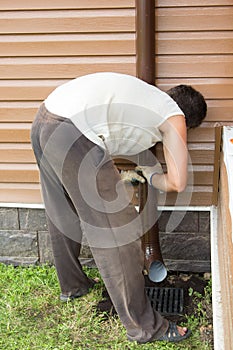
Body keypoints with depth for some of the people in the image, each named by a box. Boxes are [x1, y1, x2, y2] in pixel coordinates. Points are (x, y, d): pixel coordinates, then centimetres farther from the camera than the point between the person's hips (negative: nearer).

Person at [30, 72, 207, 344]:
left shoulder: (147, 97, 30)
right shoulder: (175, 118, 8)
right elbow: (177, 183, 3)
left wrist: (141, 165, 37)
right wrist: (152, 177, 22)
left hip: (42, 121, 10)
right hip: (74, 135, -9)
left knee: (62, 216, 27)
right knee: (117, 233, 1)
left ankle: (71, 285, 50)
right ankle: (143, 327, 14)